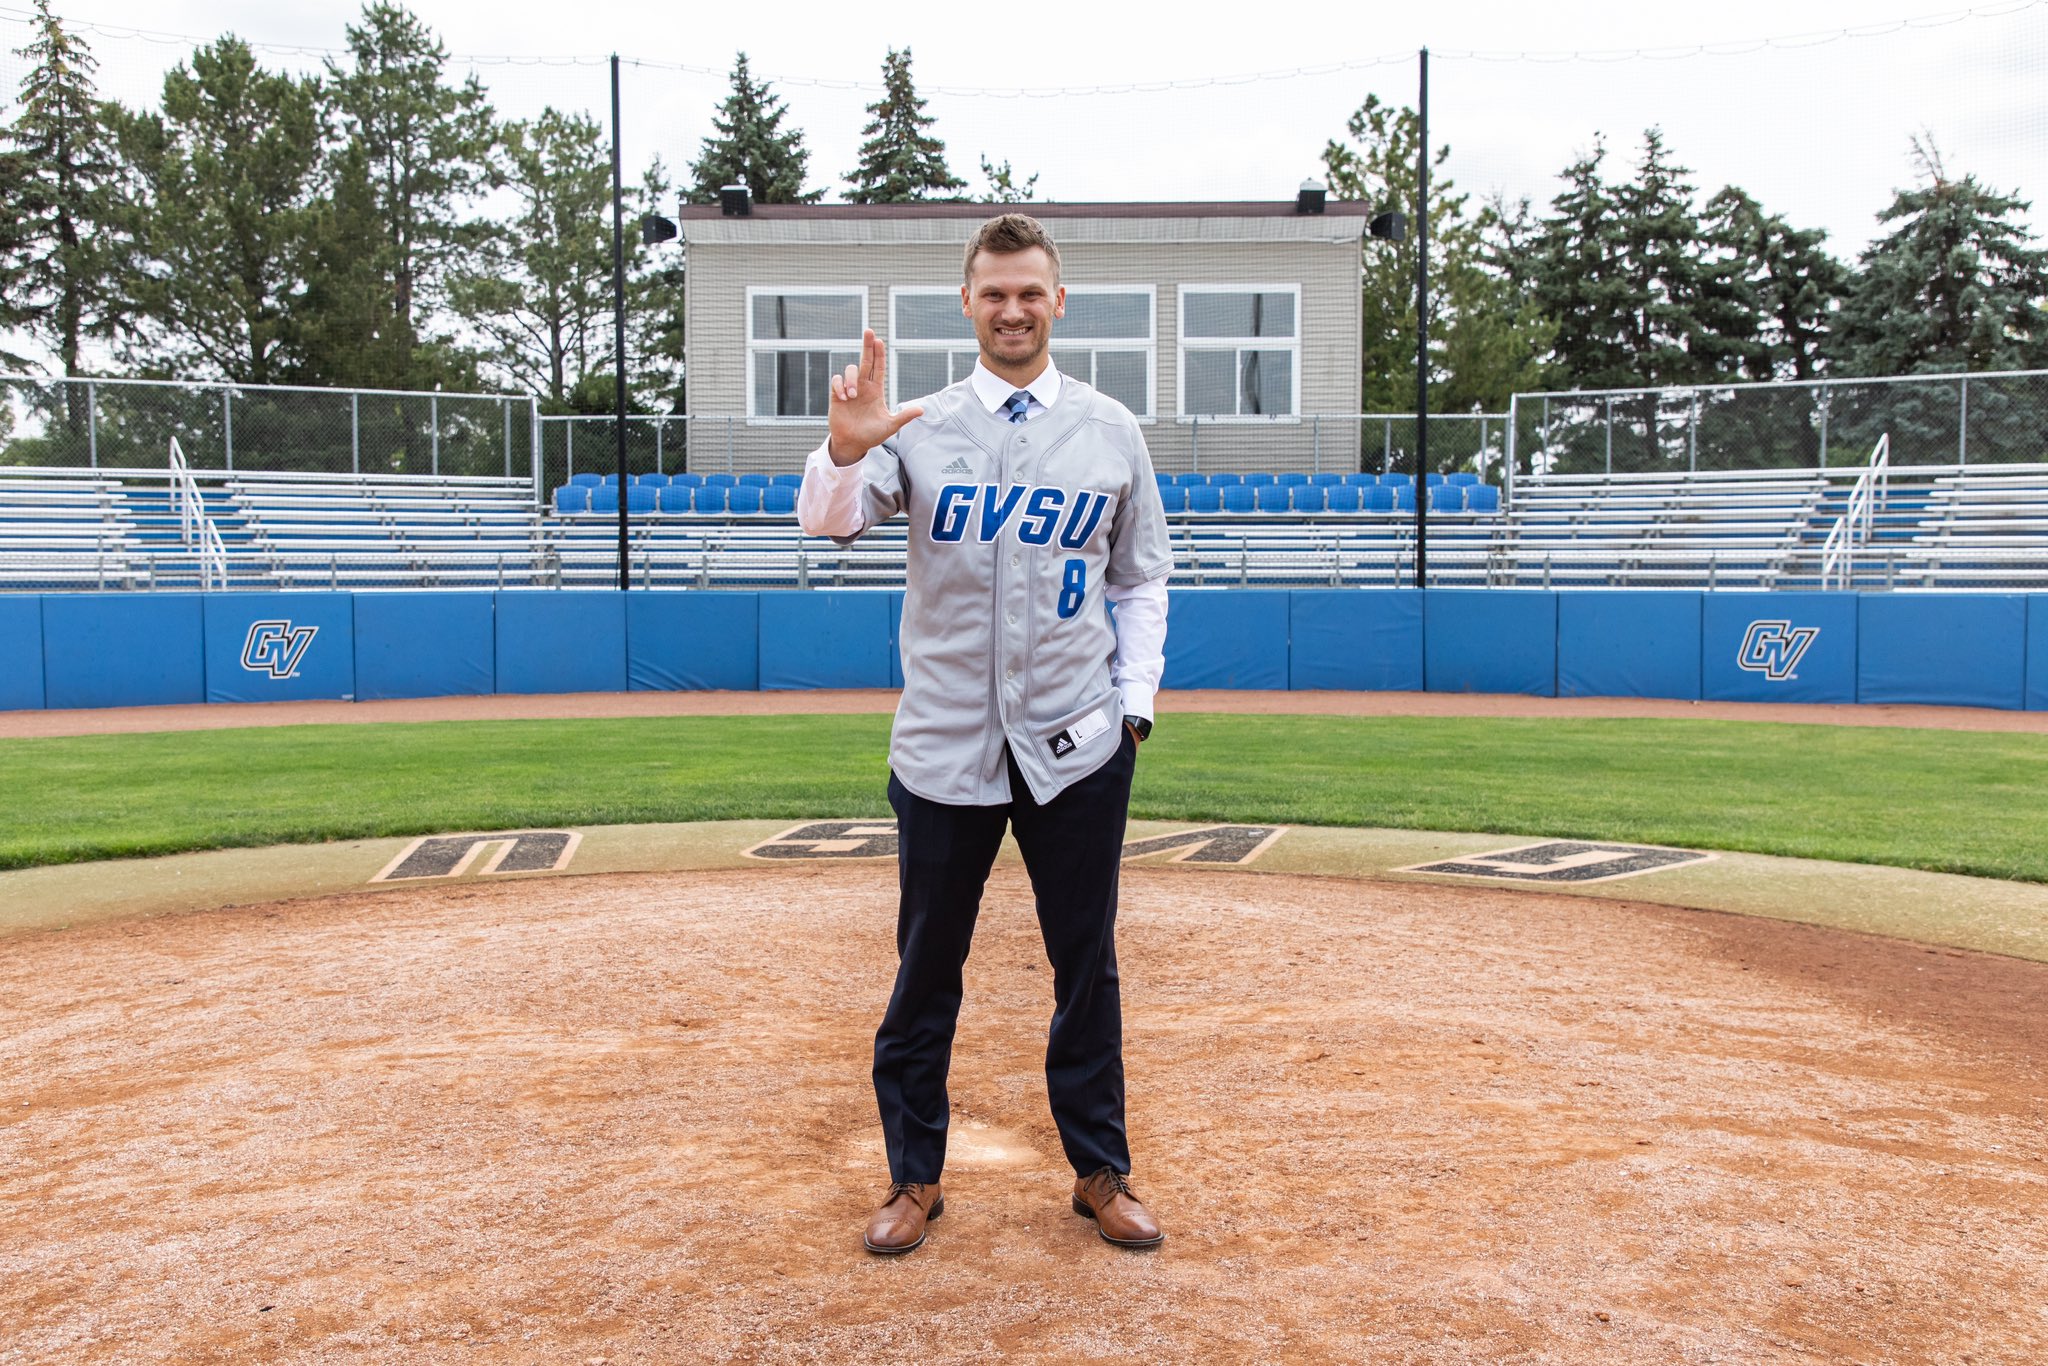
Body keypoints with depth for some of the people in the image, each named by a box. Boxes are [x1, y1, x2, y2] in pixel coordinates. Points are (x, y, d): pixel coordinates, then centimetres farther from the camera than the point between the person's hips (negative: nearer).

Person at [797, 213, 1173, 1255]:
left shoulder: (1111, 431, 6)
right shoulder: (921, 426, 3)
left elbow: (1140, 581, 12)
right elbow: (826, 522, -11)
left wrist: (1135, 703, 3)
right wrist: (845, 451, -32)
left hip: (1077, 749, 1)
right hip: (943, 746, 0)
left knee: (1087, 965, 9)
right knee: (926, 968, 7)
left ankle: (1101, 1173, 24)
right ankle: (914, 1177, 23)